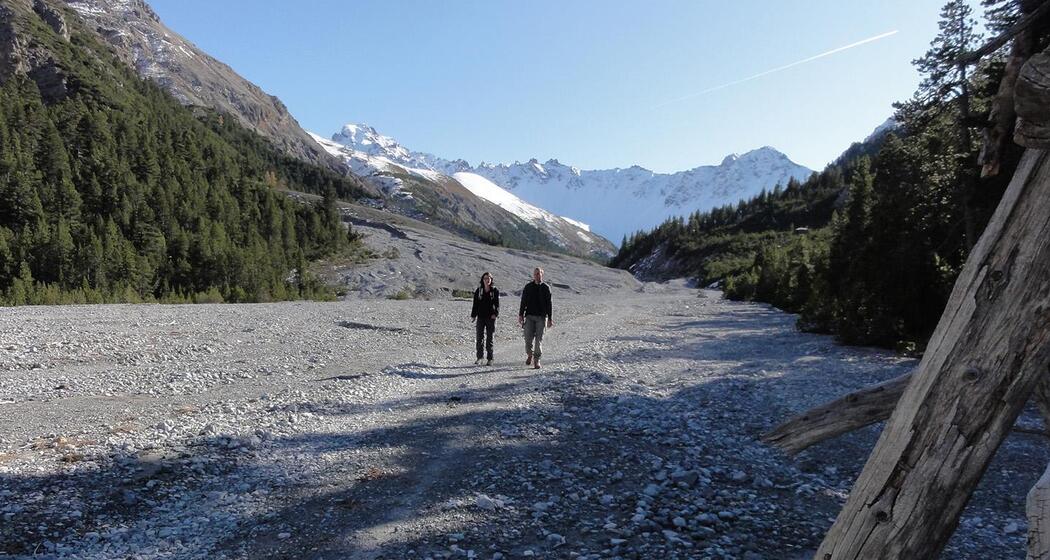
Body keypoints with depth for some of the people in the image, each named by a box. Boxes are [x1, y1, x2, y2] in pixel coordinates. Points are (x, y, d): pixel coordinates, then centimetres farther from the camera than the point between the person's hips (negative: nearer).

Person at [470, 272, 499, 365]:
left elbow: (497, 304, -3)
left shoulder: (495, 291, 1)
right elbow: (475, 304, 8)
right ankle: (479, 357, 13)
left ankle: (490, 359, 8)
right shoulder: (478, 291, 6)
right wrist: (473, 315, 2)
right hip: (481, 317, 2)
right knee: (479, 337, 2)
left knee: (489, 338, 3)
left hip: (491, 317, -2)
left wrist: (495, 313, -18)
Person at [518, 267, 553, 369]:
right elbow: (523, 302, 8)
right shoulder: (528, 287, 7)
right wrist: (520, 315, 0)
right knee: (528, 338, -6)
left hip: (541, 317, -1)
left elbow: (549, 304, 8)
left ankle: (536, 360, 4)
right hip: (529, 316, 1)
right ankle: (529, 355, 20)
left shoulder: (546, 288, 6)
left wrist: (550, 318, 4)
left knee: (539, 339, -2)